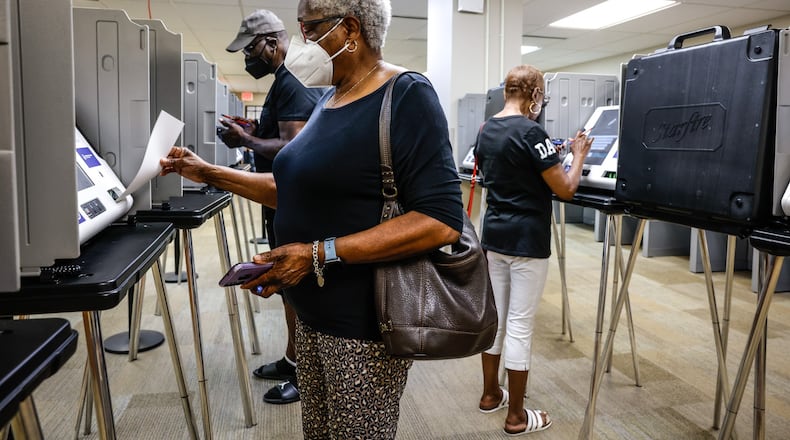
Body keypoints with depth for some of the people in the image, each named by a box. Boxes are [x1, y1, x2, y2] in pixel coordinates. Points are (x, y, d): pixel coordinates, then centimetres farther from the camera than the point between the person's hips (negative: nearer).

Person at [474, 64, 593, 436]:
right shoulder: (531, 131, -16)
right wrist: (578, 155, 2)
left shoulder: (486, 130, 9)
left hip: (494, 234, 8)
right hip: (526, 238, -8)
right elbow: (565, 189, -14)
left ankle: (490, 394, 31)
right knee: (520, 324, 0)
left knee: (495, 315, 17)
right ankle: (516, 417, 12)